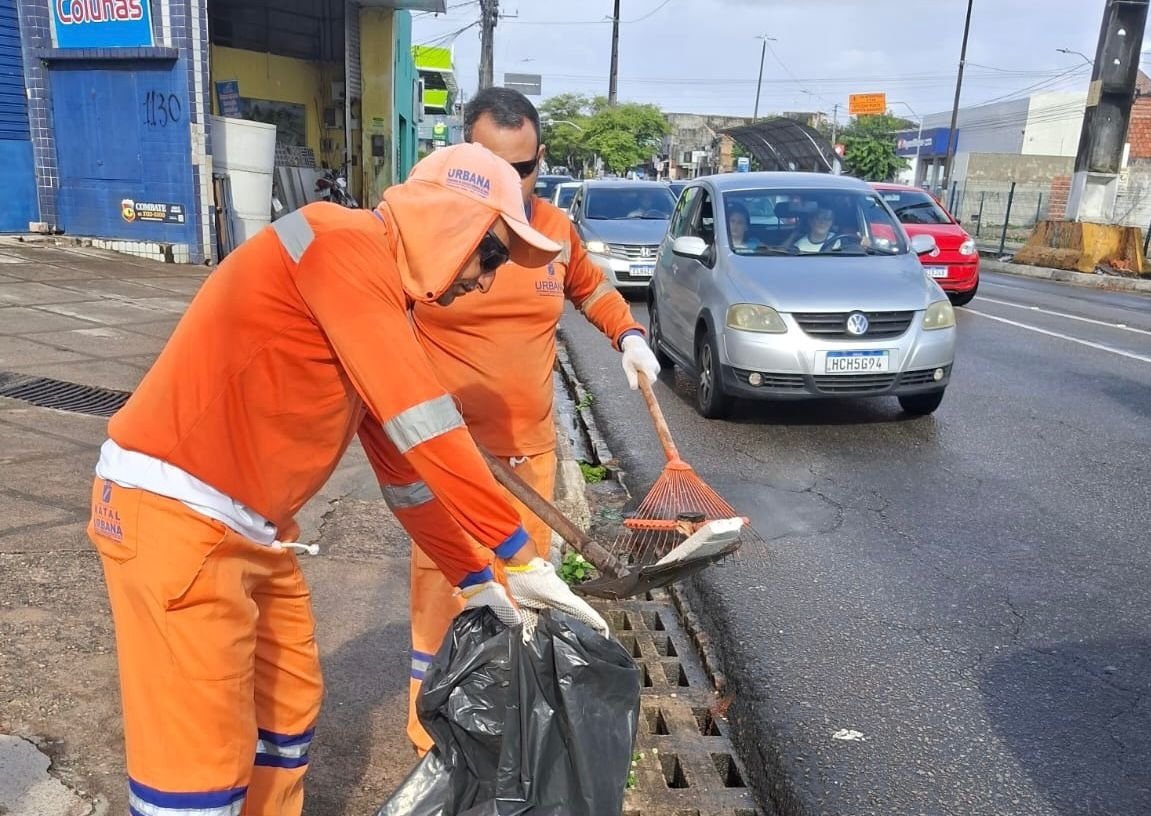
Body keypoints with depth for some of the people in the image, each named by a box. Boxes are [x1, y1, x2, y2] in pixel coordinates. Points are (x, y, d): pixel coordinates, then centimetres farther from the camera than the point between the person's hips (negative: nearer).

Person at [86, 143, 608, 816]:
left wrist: (477, 579, 14)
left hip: (254, 526, 10)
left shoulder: (376, 286, 12)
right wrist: (521, 554, -17)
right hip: (175, 511, -9)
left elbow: (406, 463, 15)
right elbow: (423, 428, -23)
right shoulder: (344, 241, -17)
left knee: (291, 706, 19)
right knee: (202, 756, 1)